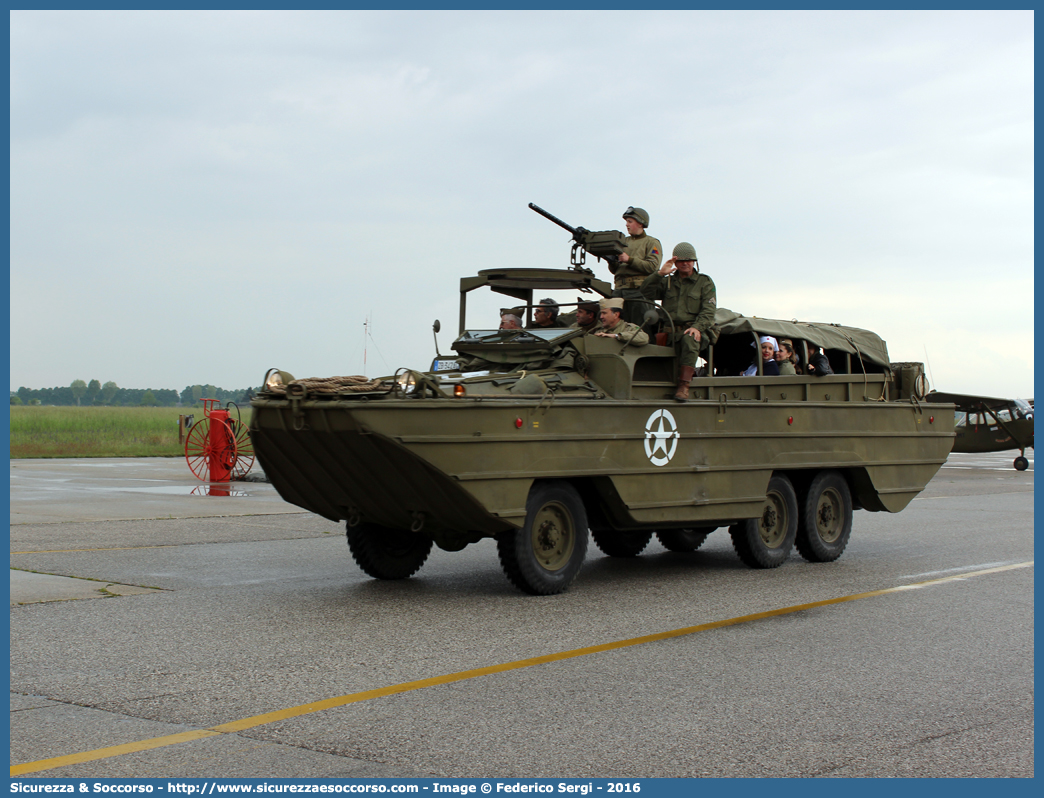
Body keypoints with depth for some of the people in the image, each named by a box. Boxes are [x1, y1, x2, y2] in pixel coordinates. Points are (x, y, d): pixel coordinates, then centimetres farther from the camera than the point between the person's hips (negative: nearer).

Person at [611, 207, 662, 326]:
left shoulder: (651, 243, 8)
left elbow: (652, 266, -9)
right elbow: (614, 270, 20)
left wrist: (629, 260, -14)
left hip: (638, 290, -6)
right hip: (619, 289, 6)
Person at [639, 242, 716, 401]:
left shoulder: (705, 282, 13)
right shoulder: (667, 282, 21)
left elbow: (708, 311, 1)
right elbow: (646, 292, 5)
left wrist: (697, 327, -17)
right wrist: (660, 273, -4)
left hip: (692, 330, -3)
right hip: (670, 331, 3)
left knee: (689, 340, -38)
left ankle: (683, 386, -42)